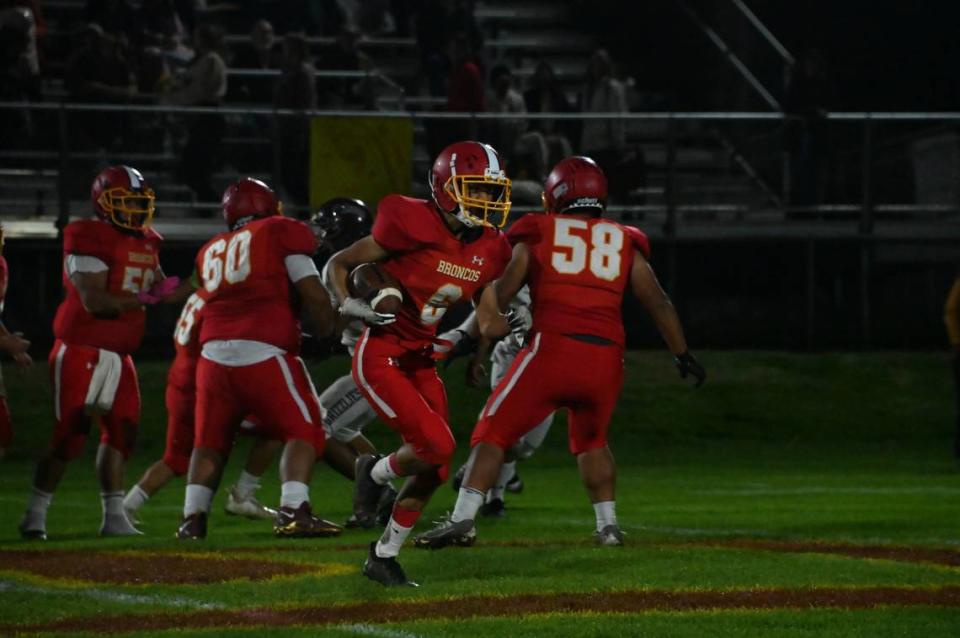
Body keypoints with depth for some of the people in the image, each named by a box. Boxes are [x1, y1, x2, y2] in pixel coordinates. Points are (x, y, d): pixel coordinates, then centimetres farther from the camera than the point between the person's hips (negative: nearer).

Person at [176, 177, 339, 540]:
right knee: (303, 430, 2)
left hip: (215, 352, 4)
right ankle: (293, 510, -15)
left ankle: (193, 517, 10)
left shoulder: (211, 252, 23)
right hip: (263, 353, -4)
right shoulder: (281, 233, 8)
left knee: (211, 439, 17)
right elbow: (313, 295, 1)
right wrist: (325, 333, 17)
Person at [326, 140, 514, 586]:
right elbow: (338, 264, -8)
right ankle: (376, 473, 12)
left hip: (421, 362, 7)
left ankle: (383, 557, 20)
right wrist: (351, 307, -23)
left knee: (435, 470, 4)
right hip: (380, 359, -7)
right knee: (437, 446, -20)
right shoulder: (413, 226, -19)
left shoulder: (489, 250, 0)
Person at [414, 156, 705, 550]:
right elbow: (658, 304, 20)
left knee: (494, 433, 4)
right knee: (591, 440, 28)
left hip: (553, 348, -3)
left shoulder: (537, 235, 13)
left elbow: (499, 291, 5)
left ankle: (463, 519, -10)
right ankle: (608, 525, 21)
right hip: (606, 358, 3)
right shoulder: (624, 242, 18)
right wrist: (683, 355, 29)